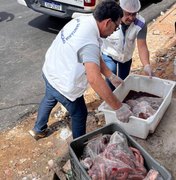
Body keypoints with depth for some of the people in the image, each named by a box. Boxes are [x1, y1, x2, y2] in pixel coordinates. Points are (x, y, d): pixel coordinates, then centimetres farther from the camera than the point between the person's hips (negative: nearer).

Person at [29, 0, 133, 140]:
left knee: (49, 100, 34)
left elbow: (95, 57, 3)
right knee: (79, 115, 14)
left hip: (50, 71, 9)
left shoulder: (82, 21, -6)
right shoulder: (89, 43, -35)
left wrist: (111, 76, 3)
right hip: (62, 83, -9)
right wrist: (118, 107, -40)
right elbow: (94, 79, -47)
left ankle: (38, 130, 57)